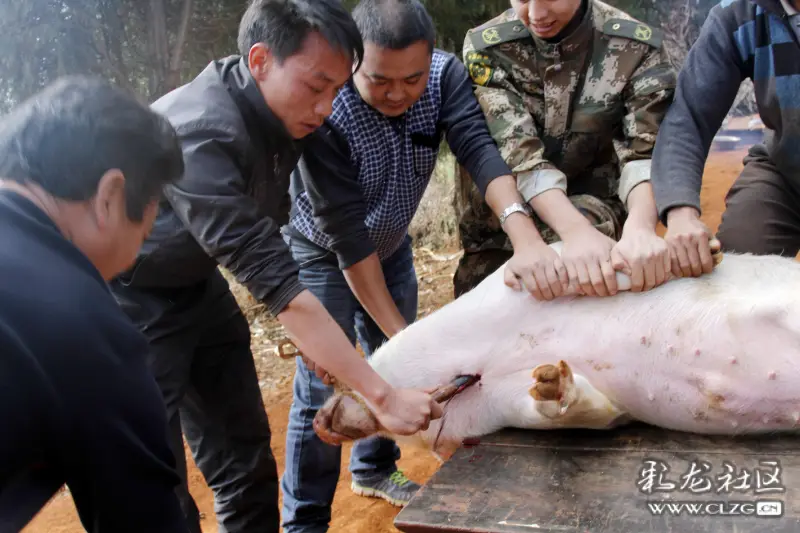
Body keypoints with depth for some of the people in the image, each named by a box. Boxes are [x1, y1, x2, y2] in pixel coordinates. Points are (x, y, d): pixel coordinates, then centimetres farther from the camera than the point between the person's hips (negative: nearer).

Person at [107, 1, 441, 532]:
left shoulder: (283, 114, -8)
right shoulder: (198, 133, -32)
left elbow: (264, 234, 6)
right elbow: (272, 277, -36)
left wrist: (312, 333, 1)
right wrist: (381, 394, -35)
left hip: (197, 284, 7)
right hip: (129, 302, -7)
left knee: (246, 457, 9)